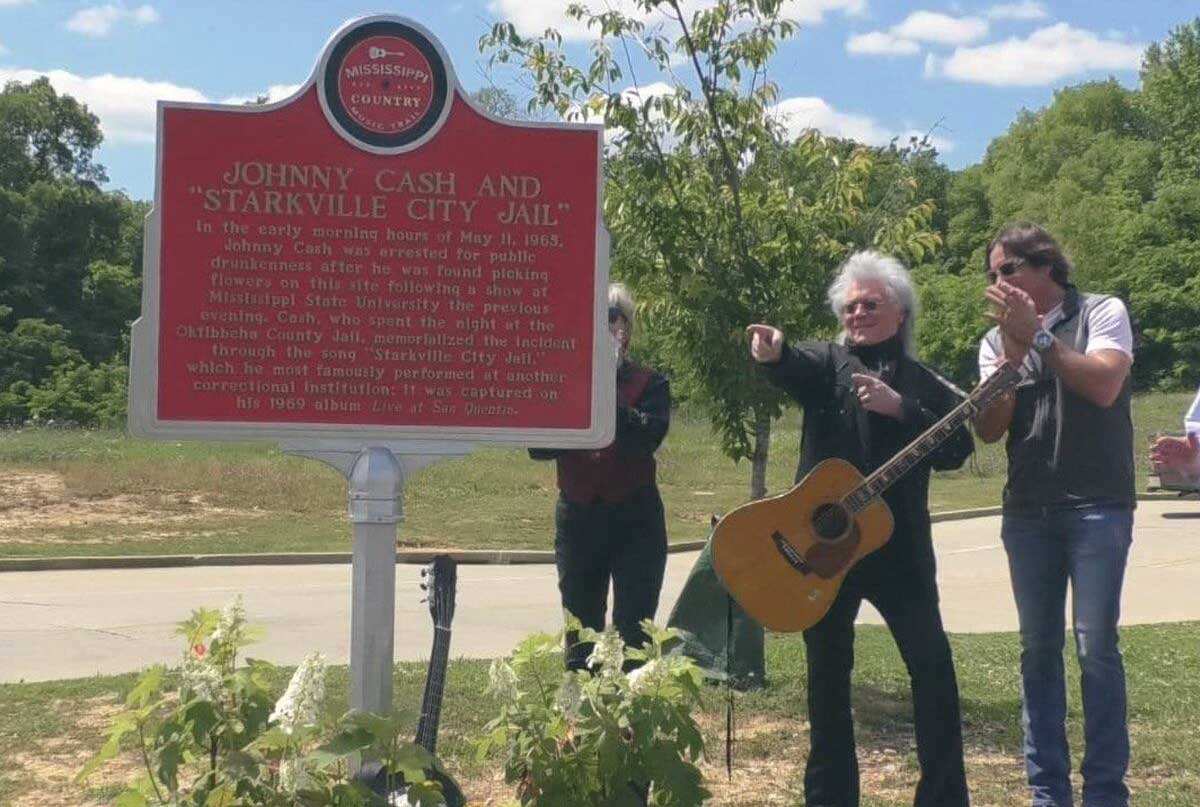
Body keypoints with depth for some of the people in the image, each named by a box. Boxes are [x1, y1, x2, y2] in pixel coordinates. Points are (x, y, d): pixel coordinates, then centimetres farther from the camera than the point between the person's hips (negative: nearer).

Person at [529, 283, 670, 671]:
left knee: (633, 636, -6)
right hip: (577, 518, 3)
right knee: (580, 636, 10)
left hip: (634, 519, -3)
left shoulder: (649, 383, 1)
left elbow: (647, 438, -17)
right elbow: (537, 447, -1)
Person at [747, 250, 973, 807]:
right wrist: (773, 353, -42)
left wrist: (900, 408, -16)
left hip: (898, 546, 0)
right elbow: (795, 368, -18)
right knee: (827, 669, 9)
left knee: (932, 663, -4)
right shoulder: (827, 363, 7)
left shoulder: (924, 383, 9)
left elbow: (958, 449, -4)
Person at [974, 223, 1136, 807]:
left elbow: (1104, 386, -15)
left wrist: (1037, 335, -14)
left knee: (1095, 646, -7)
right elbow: (989, 428, 1)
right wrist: (1014, 351, -10)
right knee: (1039, 648, 6)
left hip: (1097, 508, -4)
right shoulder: (998, 340, 12)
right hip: (1028, 512, 4)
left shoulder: (1102, 313, 2)